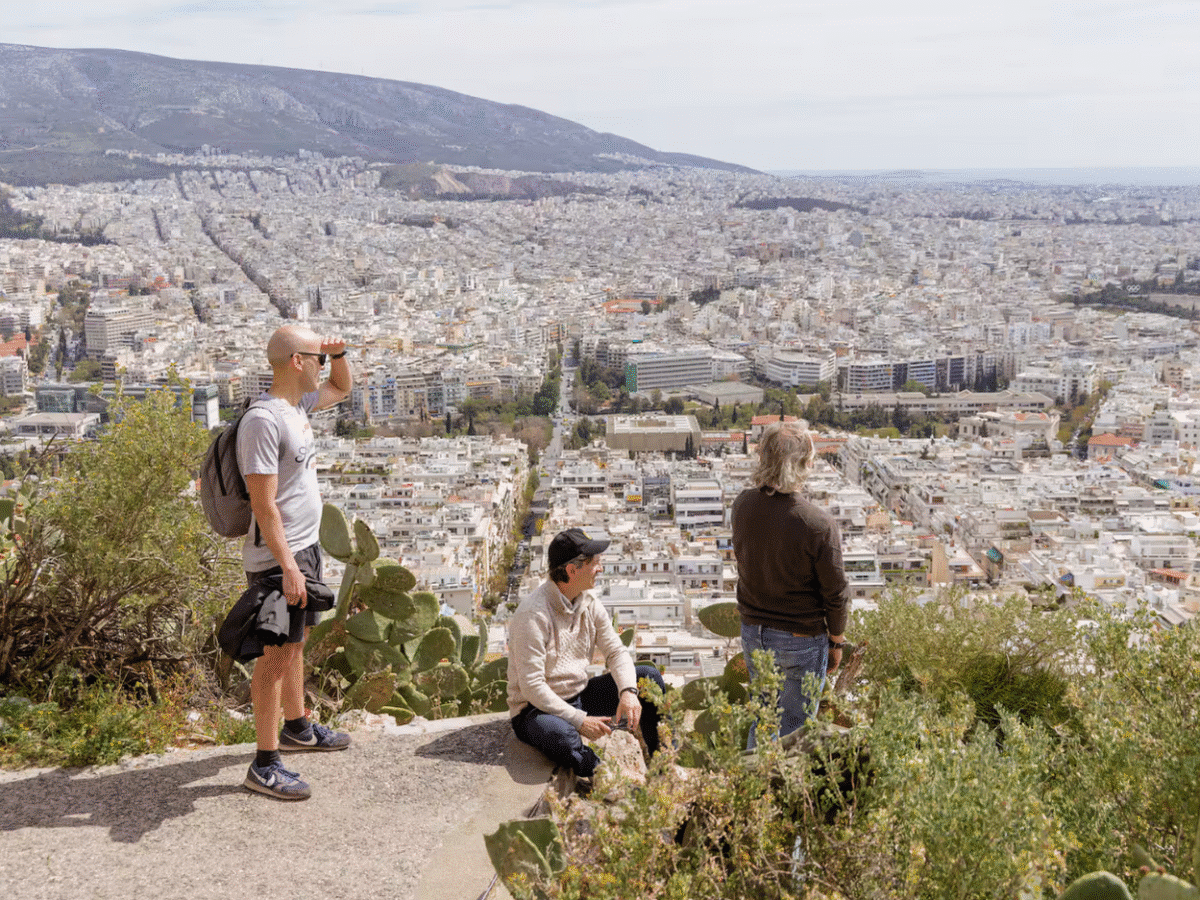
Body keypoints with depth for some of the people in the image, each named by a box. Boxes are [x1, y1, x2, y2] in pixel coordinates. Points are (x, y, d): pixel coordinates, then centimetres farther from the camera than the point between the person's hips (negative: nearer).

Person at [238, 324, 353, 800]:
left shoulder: (298, 403, 7)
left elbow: (340, 388, 30)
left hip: (306, 547, 10)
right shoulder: (263, 420, -21)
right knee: (278, 653, -6)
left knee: (296, 642, 22)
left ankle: (297, 728, 39)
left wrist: (339, 354, 9)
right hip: (279, 556, -10)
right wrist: (288, 566, -25)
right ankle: (264, 765, 1)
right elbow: (264, 504, -23)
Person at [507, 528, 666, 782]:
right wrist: (579, 720, -27)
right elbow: (532, 686, -26)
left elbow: (616, 652, 4)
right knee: (559, 734, -42)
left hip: (580, 696, 8)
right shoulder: (533, 615, -24)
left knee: (649, 676, -2)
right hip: (536, 709, -8)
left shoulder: (589, 605, 1)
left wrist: (628, 692, -17)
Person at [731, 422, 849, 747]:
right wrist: (836, 642, 1)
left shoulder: (743, 505, -10)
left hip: (753, 632, 5)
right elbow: (835, 592, -12)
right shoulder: (819, 524, -25)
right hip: (801, 638, -5)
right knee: (794, 727, 12)